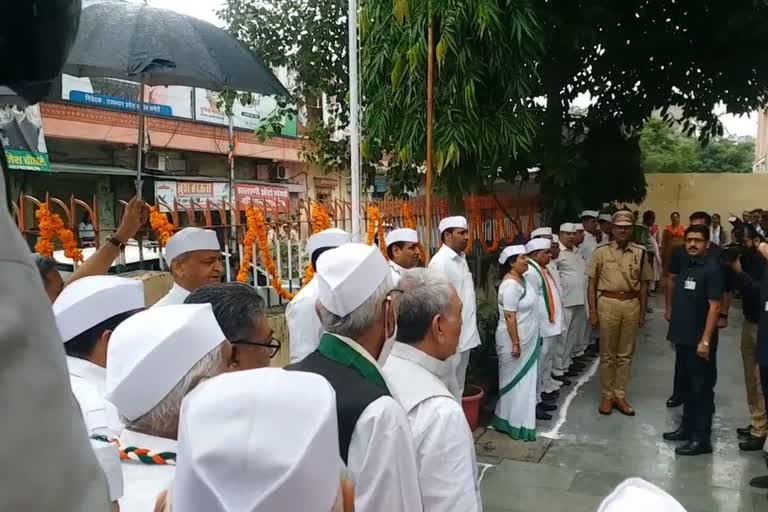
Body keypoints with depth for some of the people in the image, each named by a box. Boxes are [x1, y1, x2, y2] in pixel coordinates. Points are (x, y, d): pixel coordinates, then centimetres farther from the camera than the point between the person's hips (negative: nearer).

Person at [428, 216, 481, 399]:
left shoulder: (461, 259, 11)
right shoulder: (440, 262, -17)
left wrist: (469, 330, 16)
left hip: (464, 335, 9)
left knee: (458, 387, 19)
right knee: (450, 389, 1)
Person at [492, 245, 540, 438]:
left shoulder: (521, 279, 8)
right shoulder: (511, 284, -22)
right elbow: (509, 317, -23)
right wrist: (515, 343, -23)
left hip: (526, 339, 9)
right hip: (514, 340, -9)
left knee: (523, 380, 17)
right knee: (514, 381, 2)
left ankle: (519, 419, 30)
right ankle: (513, 422, 14)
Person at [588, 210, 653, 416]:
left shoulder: (640, 253, 4)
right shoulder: (601, 252, -2)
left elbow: (643, 284, 9)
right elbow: (592, 284, 0)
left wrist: (642, 310, 7)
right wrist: (593, 311, -4)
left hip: (631, 304, 2)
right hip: (608, 303, -2)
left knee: (625, 353, 10)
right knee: (607, 353, 7)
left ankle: (620, 395, 20)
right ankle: (607, 396, 18)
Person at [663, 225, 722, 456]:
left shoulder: (711, 269, -13)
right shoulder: (685, 267, 10)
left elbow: (714, 306, -17)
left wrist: (705, 341, -20)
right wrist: (675, 332, 14)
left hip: (700, 341, -8)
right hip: (684, 338, 8)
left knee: (702, 389, 1)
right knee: (688, 386, 18)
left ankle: (702, 438, 9)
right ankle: (687, 427, 31)